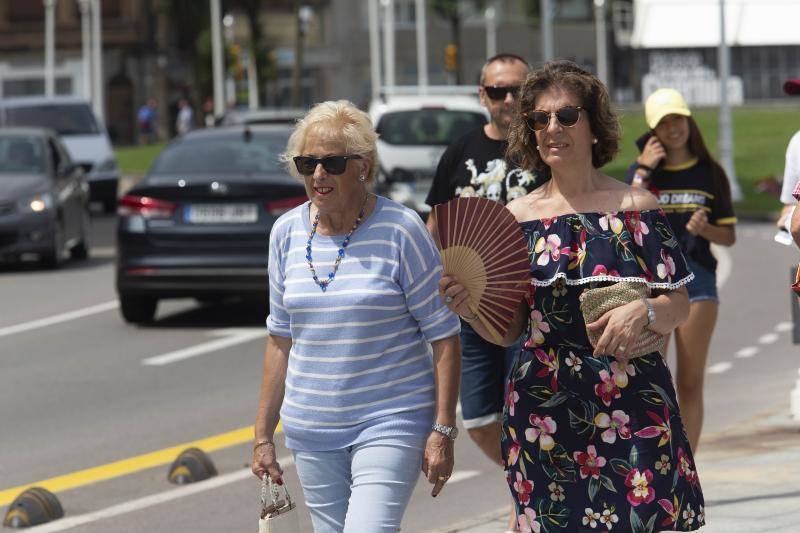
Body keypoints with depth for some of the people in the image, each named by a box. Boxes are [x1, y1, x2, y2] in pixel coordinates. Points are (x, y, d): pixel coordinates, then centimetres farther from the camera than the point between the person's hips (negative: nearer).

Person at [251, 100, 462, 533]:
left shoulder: (400, 230, -10)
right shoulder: (287, 233, 5)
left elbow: (444, 337, -7)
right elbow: (280, 340, 13)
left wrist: (443, 431, -12)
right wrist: (263, 435, 11)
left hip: (390, 424, -5)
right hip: (312, 430, 5)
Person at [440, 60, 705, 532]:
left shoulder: (637, 207, 3)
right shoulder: (519, 218, 7)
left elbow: (679, 305, 4)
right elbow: (509, 328, 7)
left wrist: (644, 312, -17)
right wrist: (472, 311, -13)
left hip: (633, 404, -1)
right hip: (545, 405, 1)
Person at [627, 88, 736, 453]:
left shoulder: (710, 174, 8)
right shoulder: (643, 172, 6)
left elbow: (729, 236, 11)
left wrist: (705, 229, -11)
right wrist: (642, 172, -11)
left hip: (697, 278, 1)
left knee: (691, 384, 1)